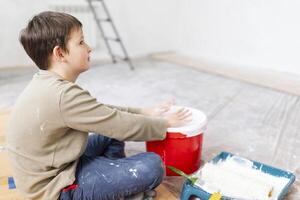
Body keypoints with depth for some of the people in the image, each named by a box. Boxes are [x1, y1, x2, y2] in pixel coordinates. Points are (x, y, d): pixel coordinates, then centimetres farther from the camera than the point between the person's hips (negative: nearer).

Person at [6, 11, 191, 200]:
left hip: (54, 169, 9)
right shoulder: (64, 95, -29)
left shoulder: (47, 84, 2)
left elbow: (101, 112, 9)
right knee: (152, 166, -17)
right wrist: (165, 123, -5)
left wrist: (144, 112, 8)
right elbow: (123, 126, -22)